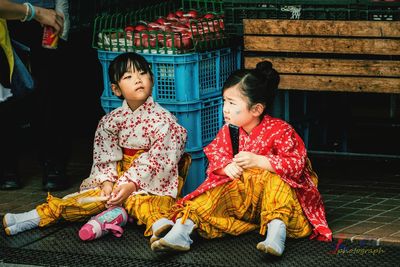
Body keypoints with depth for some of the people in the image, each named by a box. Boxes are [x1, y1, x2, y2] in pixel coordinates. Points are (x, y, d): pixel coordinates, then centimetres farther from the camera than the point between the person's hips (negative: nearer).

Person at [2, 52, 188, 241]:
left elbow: (155, 161, -16)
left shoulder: (163, 119, -12)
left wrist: (131, 185, -22)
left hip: (152, 180, -5)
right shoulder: (112, 120, 3)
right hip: (122, 174, 5)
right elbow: (107, 156, 4)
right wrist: (107, 181, -12)